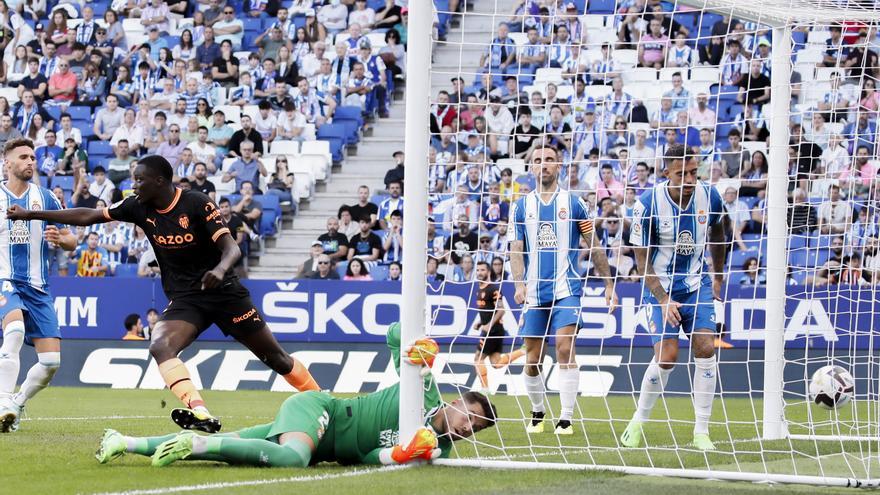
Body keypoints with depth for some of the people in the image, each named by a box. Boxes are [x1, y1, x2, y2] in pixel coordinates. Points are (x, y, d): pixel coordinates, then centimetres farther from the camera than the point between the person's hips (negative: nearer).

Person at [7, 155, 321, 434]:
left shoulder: (197, 204, -15)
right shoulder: (139, 207, -1)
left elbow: (232, 249, -19)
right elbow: (88, 216, 4)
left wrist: (220, 269, -42)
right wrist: (31, 214, 2)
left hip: (224, 292, -3)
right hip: (184, 300, 4)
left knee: (274, 356, 1)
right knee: (160, 347, -27)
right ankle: (200, 414, -39)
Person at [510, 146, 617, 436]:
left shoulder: (573, 203, 4)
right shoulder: (522, 206, 8)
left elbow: (594, 246, 9)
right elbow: (516, 249, 3)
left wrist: (609, 284, 7)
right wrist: (519, 284, -13)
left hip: (566, 290, -2)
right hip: (533, 292, 2)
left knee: (565, 349, -16)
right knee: (532, 360, 4)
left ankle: (566, 419, -15)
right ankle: (537, 413, 26)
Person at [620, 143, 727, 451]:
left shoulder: (709, 196, -8)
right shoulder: (648, 204, -19)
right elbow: (642, 260, -13)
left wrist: (719, 277, 21)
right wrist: (663, 300, -21)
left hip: (697, 284, 3)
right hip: (660, 287, -3)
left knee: (706, 349, -11)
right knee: (667, 355, -15)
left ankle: (701, 432, -4)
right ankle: (637, 423, 6)